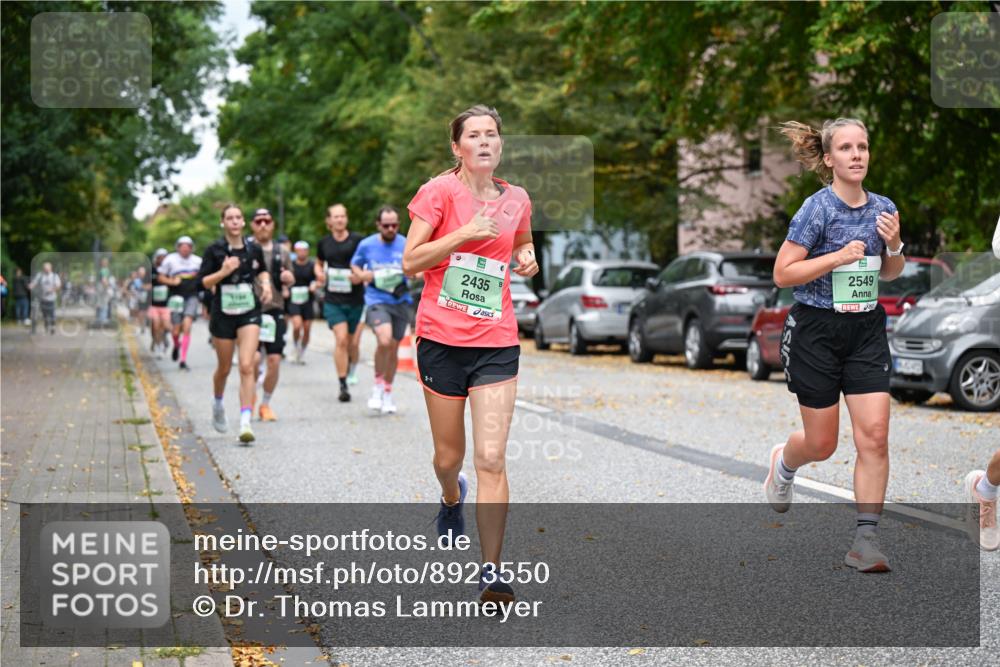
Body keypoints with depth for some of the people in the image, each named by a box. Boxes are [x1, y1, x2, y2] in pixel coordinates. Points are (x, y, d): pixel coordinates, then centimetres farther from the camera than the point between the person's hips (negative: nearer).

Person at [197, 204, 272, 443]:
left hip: (249, 313, 1)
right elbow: (202, 282, -7)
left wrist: (266, 284, 1)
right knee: (224, 368, 13)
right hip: (223, 314, -1)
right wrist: (223, 271, -22)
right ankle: (218, 405, 44)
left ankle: (245, 422, -17)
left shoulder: (254, 249, 1)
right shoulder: (215, 250, -6)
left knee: (247, 366, -14)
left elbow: (263, 270, 21)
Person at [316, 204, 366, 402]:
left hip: (355, 299, 0)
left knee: (352, 342, 7)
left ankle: (351, 369, 38)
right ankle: (343, 386, -9)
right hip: (333, 299, 0)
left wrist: (361, 276, -16)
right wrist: (319, 273, 1)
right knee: (341, 339, -13)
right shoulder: (324, 243, 6)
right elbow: (319, 263, 23)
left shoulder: (357, 240, -3)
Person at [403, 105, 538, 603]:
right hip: (441, 338, -1)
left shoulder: (516, 200, 7)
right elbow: (410, 262, -9)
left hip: (496, 343, 1)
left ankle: (491, 571, -5)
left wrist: (527, 258, 6)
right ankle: (451, 498, 48)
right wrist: (464, 234, -19)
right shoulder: (439, 192, -4)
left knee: (491, 459, -9)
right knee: (448, 456, 11)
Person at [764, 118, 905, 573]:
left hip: (867, 330, 4)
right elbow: (783, 274, -13)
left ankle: (865, 540, -2)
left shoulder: (883, 208, 3)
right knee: (822, 444, 7)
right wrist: (839, 256, -22)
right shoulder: (817, 208, -13)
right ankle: (783, 462, 44)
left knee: (874, 436, -8)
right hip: (817, 331, -4)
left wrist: (894, 246, -5)